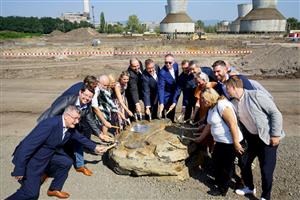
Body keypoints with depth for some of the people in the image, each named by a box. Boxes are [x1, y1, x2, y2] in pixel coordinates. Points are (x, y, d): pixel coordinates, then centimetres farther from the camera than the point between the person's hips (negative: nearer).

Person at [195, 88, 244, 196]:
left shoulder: (222, 105, -23)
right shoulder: (211, 108, 7)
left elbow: (233, 125, -25)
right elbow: (209, 125, 18)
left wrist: (236, 143, -23)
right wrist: (200, 138, 25)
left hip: (230, 142, -9)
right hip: (220, 141, 9)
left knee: (226, 166, 8)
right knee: (217, 161, 22)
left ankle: (222, 189, 26)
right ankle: (219, 180, 45)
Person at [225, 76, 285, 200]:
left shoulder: (256, 95, -21)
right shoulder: (233, 103, -2)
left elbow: (275, 113, -18)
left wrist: (276, 134, -18)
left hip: (267, 138, -6)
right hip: (251, 138, 7)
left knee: (266, 169, 0)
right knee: (244, 163, 14)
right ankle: (249, 187, 40)